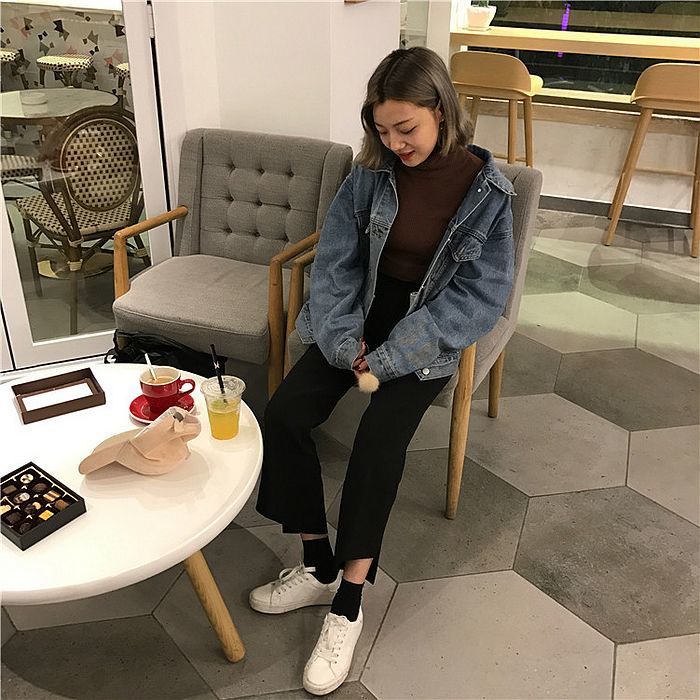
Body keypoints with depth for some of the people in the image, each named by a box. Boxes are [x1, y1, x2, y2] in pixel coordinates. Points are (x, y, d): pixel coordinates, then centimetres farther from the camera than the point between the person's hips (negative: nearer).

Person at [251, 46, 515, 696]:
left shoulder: (486, 188, -9)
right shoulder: (371, 173, -1)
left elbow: (480, 294, -12)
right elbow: (334, 261, 0)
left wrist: (388, 358, -20)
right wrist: (347, 342, -15)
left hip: (429, 331, -3)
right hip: (361, 317, 4)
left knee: (380, 437, -27)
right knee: (283, 415, -17)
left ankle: (348, 603, -12)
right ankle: (319, 567, -2)